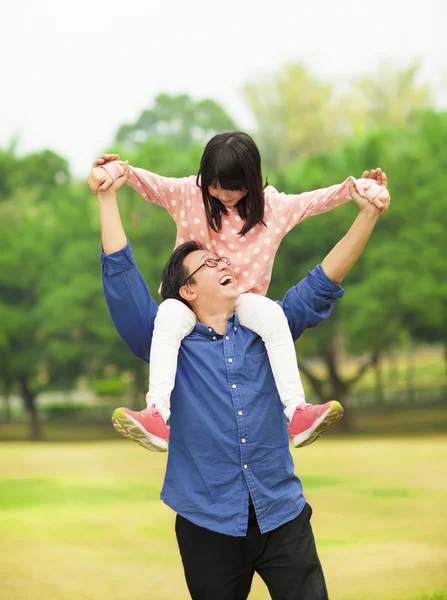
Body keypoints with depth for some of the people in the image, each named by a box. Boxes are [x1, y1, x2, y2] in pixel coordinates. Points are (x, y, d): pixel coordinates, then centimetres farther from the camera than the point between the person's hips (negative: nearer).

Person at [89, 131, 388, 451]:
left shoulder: (275, 207, -1)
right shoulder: (188, 195, -3)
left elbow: (320, 199, -6)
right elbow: (148, 181, -12)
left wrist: (364, 188, -21)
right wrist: (114, 170, -32)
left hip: (244, 302, 0)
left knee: (273, 314, -35)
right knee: (169, 314, -37)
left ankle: (297, 412, -42)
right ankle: (158, 415, -47)